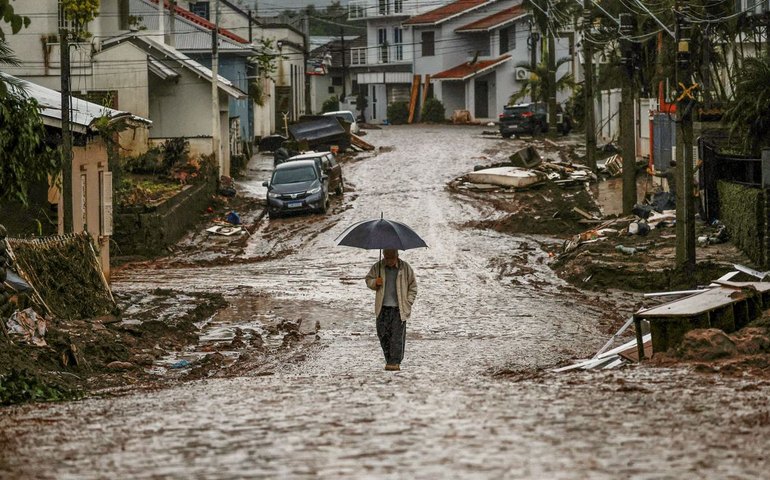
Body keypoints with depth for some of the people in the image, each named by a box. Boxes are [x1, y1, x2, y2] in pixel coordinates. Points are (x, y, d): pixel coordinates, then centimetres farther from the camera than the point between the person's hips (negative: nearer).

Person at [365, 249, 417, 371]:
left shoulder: (405, 268, 0)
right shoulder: (377, 267, 4)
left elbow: (413, 286, 6)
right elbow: (368, 280, 15)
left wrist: (408, 302, -2)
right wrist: (375, 282, -8)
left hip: (399, 308, -2)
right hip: (383, 307, 2)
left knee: (397, 336, -8)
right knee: (383, 334, 2)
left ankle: (395, 362, -6)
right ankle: (389, 359, 16)